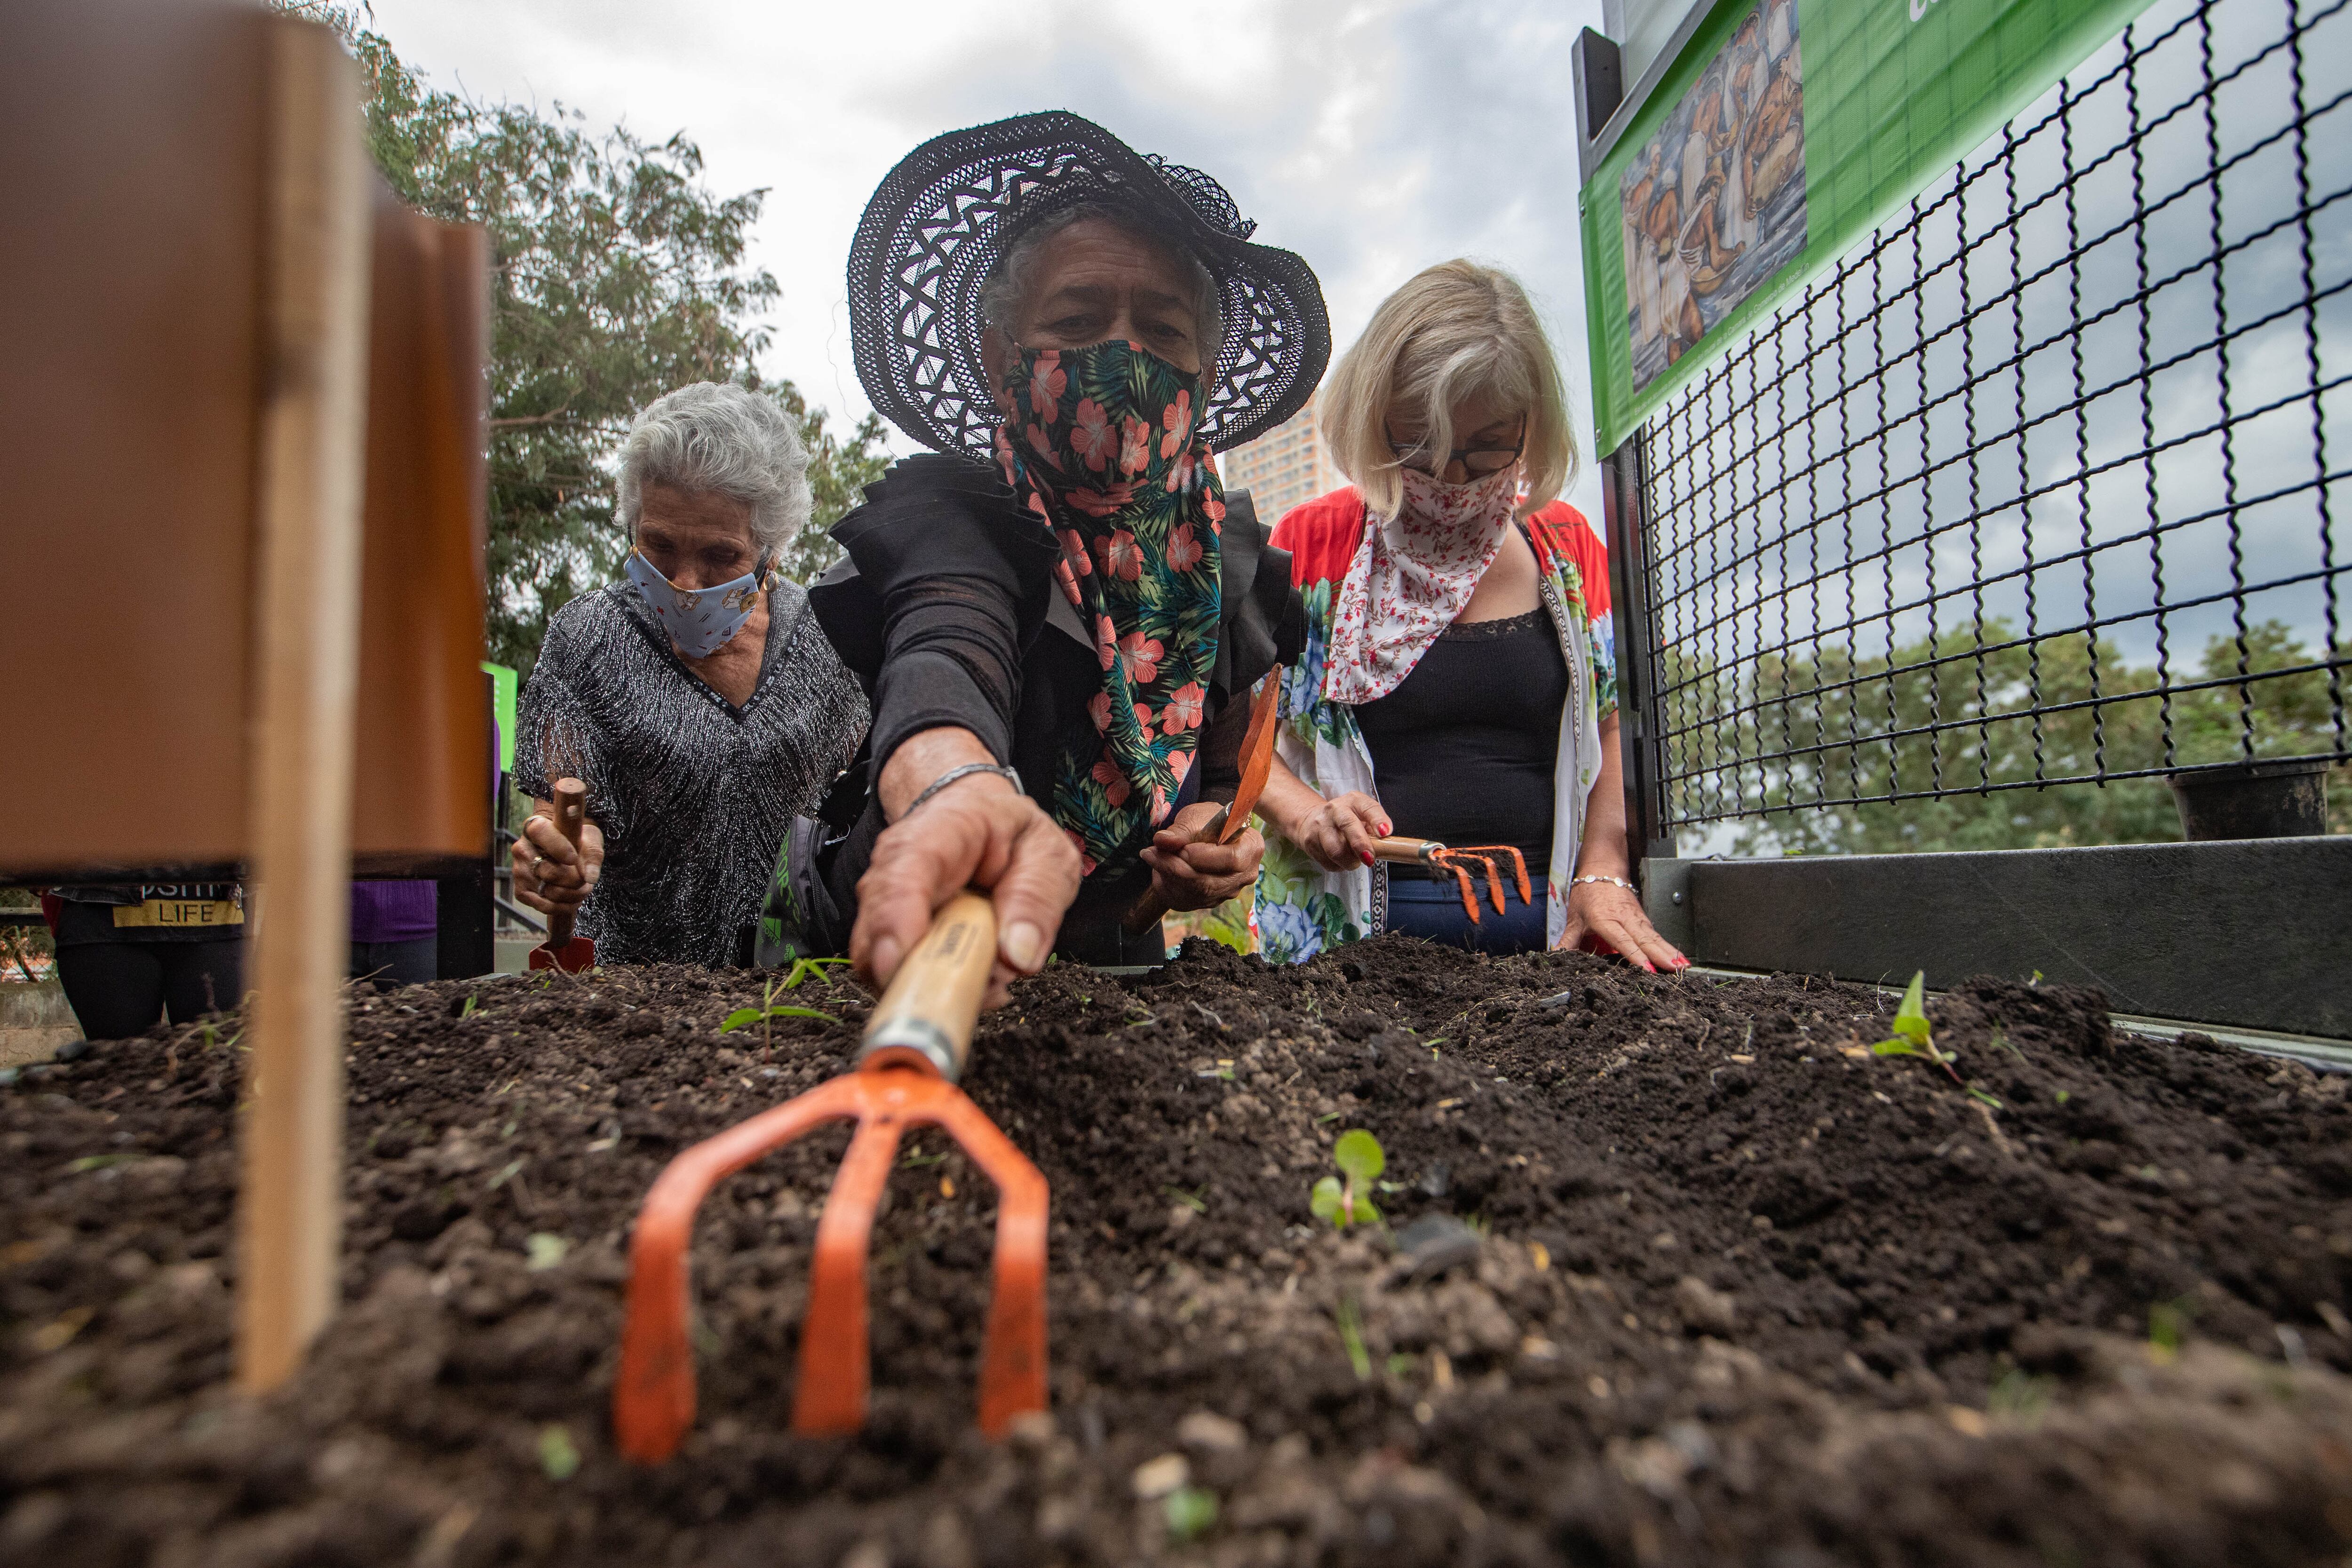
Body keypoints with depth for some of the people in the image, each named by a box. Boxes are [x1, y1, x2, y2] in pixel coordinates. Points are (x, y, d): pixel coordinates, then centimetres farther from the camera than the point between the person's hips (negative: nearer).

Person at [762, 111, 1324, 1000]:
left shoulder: (1226, 555, 0)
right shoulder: (944, 509, -16)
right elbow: (943, 656, -40)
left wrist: (1215, 829, -9)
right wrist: (957, 789, -62)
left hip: (1111, 966, 6)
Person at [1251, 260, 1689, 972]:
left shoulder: (1566, 547, 8)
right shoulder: (1312, 544, 1)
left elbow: (1604, 731, 14)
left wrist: (1603, 876, 2)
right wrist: (1307, 817, -14)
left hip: (1543, 925, 5)